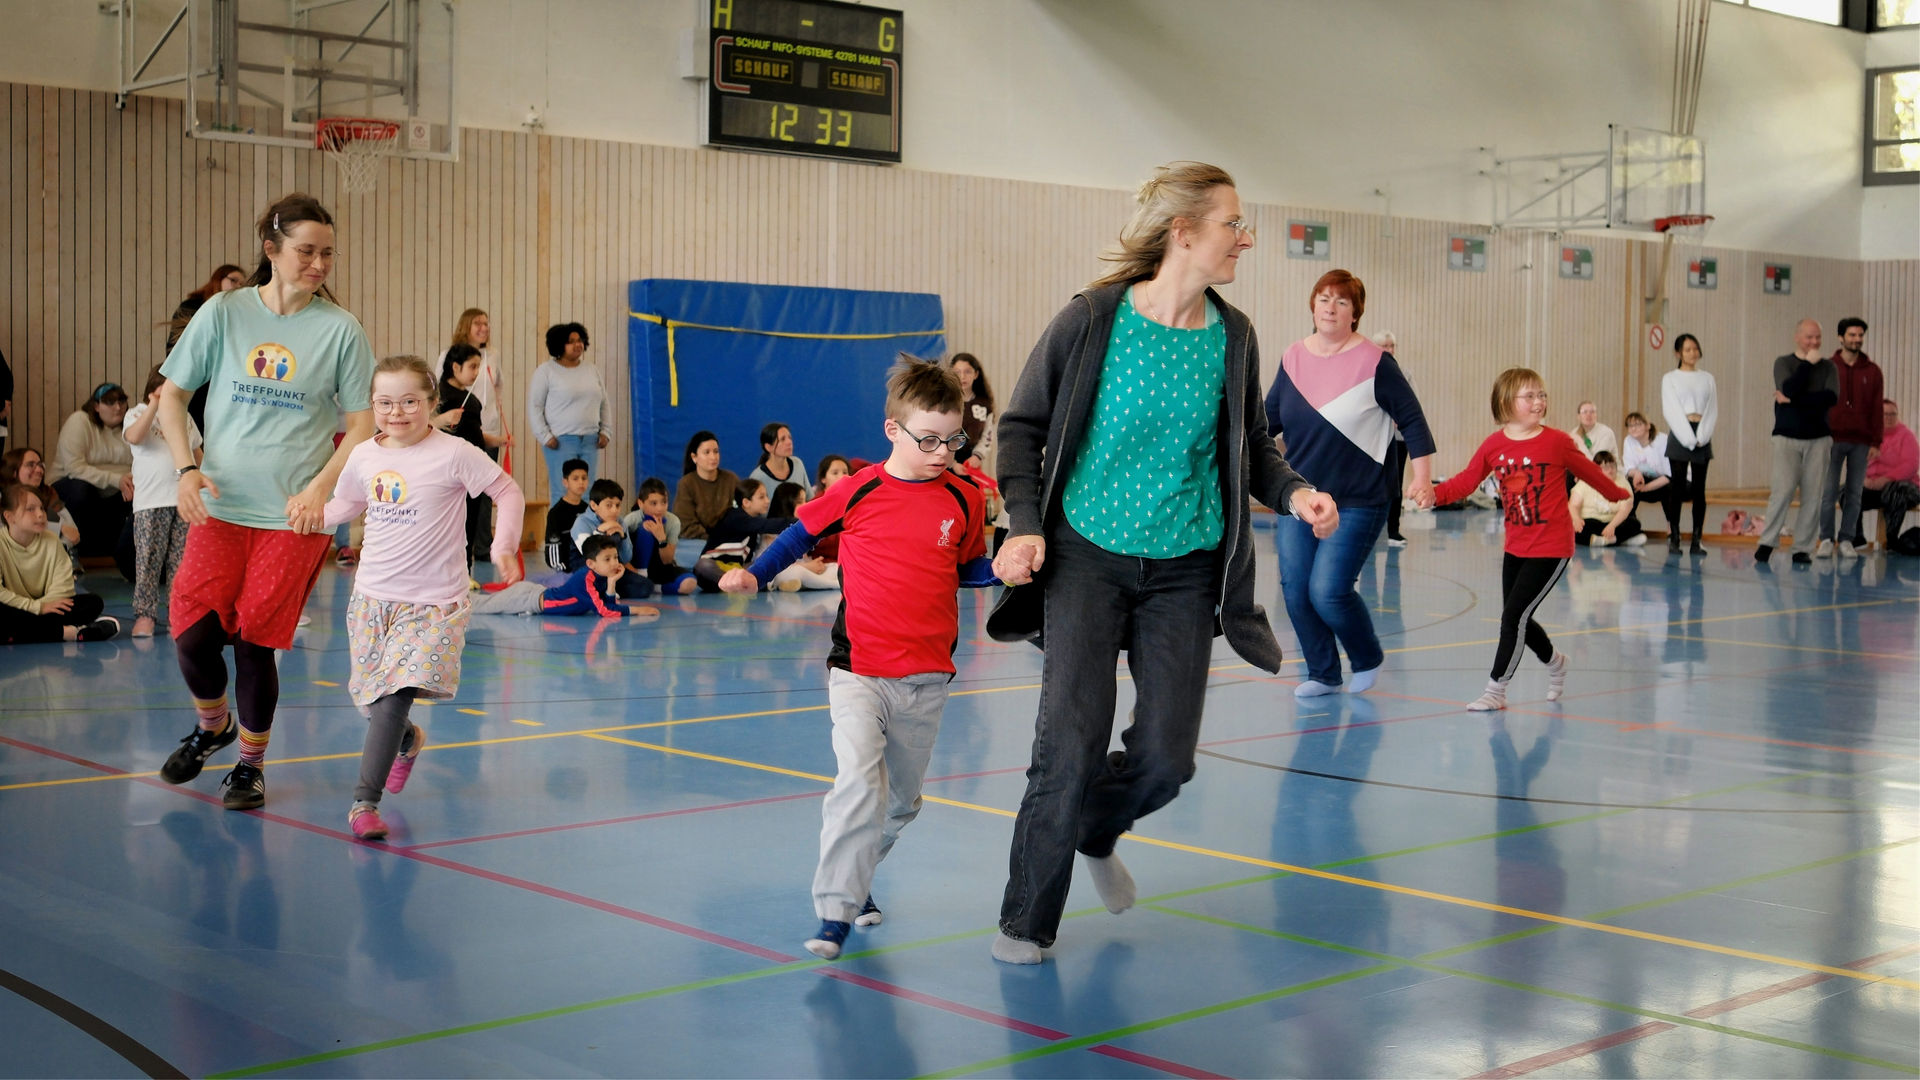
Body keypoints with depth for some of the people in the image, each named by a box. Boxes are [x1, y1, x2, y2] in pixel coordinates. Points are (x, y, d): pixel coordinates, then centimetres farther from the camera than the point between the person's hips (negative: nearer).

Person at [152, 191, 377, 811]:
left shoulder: (340, 329, -1)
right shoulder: (223, 313, 2)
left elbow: (363, 424, 2)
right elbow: (172, 395, 9)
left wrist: (320, 487, -10)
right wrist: (186, 468, -5)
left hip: (296, 515, -1)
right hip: (219, 506, 1)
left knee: (255, 641, -1)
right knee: (193, 633, -8)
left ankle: (250, 764, 22)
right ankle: (213, 725, 25)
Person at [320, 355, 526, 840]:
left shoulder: (454, 454, -11)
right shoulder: (364, 457, 4)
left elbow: (510, 493, -4)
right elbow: (346, 504, 23)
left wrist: (503, 547, -14)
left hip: (433, 602, -5)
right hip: (372, 595, 5)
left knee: (395, 695, -17)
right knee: (373, 700, 12)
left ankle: (364, 800, -11)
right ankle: (408, 740, 47)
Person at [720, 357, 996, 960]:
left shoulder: (964, 501, 3)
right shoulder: (858, 491, -4)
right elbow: (802, 532, 11)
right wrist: (754, 575, 0)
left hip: (927, 679, 3)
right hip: (859, 669, -3)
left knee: (901, 802, 13)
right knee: (858, 780, -20)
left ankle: (857, 873, 38)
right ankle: (835, 910, -14)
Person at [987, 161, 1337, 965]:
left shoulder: (1232, 337, 3)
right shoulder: (1091, 320, -8)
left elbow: (1251, 448, 15)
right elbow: (1023, 425, 0)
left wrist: (1294, 493, -6)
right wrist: (1025, 525, -13)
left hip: (1184, 567, 4)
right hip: (1087, 553, -3)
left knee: (1166, 756, -1)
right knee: (1072, 743, -10)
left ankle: (1096, 833, 35)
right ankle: (1025, 920, 9)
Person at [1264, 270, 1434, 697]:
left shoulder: (1374, 362, -9)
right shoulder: (1293, 358, 4)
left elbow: (1412, 419, -5)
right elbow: (1269, 418, 14)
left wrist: (1422, 475, -13)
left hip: (1356, 502, -5)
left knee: (1328, 591, -12)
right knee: (1295, 590, 2)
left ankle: (1368, 658, 17)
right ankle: (1323, 675, 22)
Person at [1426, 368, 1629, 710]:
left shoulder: (1558, 442, -9)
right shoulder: (1494, 445, -2)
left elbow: (1589, 471, 5)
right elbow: (1466, 480, -3)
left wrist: (1618, 493, 20)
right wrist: (1435, 494, -21)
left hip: (1551, 549, -5)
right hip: (1516, 548, 5)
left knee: (1514, 615, -11)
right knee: (1518, 618, 14)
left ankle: (1496, 690, -1)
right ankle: (1554, 660, 44)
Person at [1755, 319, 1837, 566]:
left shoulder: (1827, 366, 9)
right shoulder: (1783, 363, 5)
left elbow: (1831, 397, -9)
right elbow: (1788, 389, -14)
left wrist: (1793, 400, -13)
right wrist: (1808, 363, -8)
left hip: (1818, 438, 2)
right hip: (1787, 437, -2)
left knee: (1812, 495, -3)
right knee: (1783, 489, -13)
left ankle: (1803, 548, 1)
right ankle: (1767, 541, -5)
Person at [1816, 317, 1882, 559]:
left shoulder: (1872, 371, 7)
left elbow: (1877, 409, 6)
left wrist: (1875, 442, 0)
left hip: (1861, 442, 1)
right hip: (1833, 440, -1)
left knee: (1855, 493, 3)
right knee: (1829, 492, -3)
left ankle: (1846, 541, 9)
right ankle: (1826, 540, 4)